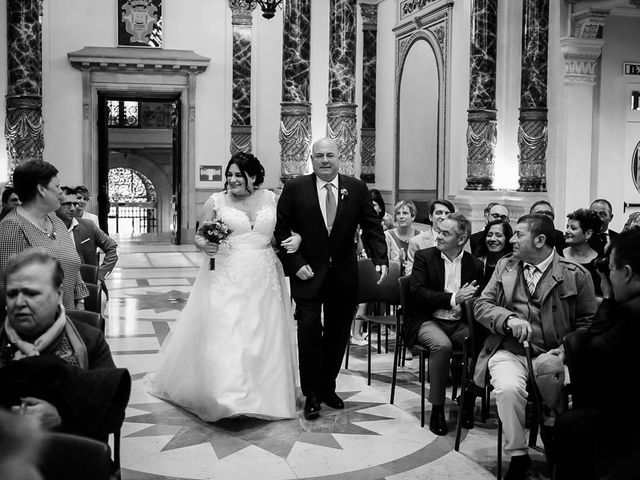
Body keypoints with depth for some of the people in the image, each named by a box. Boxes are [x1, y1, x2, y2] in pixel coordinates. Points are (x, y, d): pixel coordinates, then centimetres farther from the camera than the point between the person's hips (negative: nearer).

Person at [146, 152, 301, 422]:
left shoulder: (271, 199, 6)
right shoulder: (216, 201, 1)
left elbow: (288, 229, 14)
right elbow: (198, 236, 4)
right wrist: (205, 245, -17)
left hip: (263, 280, 2)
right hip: (226, 278, -2)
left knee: (263, 337, 8)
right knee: (223, 335, -9)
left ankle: (264, 395, 22)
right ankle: (227, 397, -4)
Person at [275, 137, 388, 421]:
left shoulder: (357, 189, 1)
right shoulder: (295, 189, -3)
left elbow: (372, 227, 0)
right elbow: (281, 229, -3)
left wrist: (381, 259, -13)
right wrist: (295, 264, -11)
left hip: (344, 276, 3)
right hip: (308, 274, -2)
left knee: (338, 334, 11)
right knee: (309, 332, -2)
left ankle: (327, 387, 29)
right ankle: (311, 395, 12)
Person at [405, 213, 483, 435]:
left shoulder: (474, 264, 10)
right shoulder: (424, 256, 2)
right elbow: (417, 293, -10)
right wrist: (453, 298, -19)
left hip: (459, 323, 3)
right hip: (429, 321, -3)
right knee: (442, 344, -34)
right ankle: (437, 409, -20)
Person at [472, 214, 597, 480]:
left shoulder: (576, 275, 3)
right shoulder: (505, 265, 12)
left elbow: (588, 321, 5)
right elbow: (481, 305, 8)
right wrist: (509, 319, -12)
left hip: (551, 355, -1)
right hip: (509, 350, 2)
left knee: (547, 367, -36)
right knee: (508, 388, -31)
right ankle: (518, 456, -10)